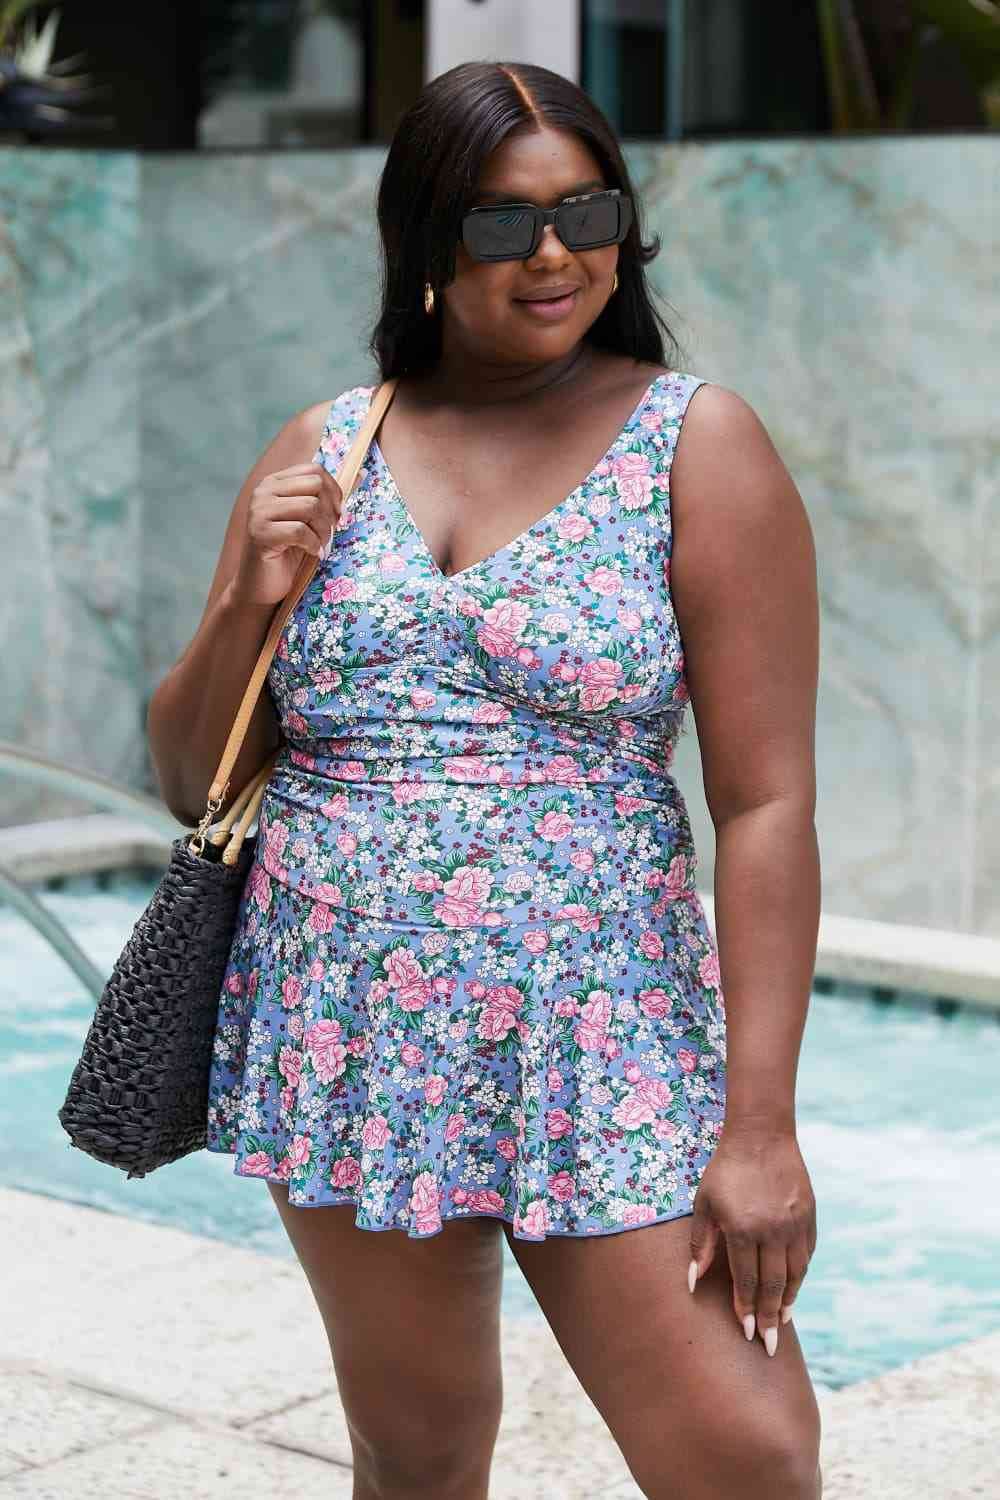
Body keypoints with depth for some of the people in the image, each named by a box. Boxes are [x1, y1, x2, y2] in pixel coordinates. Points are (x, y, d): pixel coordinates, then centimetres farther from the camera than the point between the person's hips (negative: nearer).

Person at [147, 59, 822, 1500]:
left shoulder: (696, 445, -3)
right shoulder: (320, 451, 7)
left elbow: (767, 803, -8)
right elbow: (192, 778, 12)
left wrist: (761, 1123, -13)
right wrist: (247, 602, -7)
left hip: (601, 1045, -3)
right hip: (347, 1039, 3)